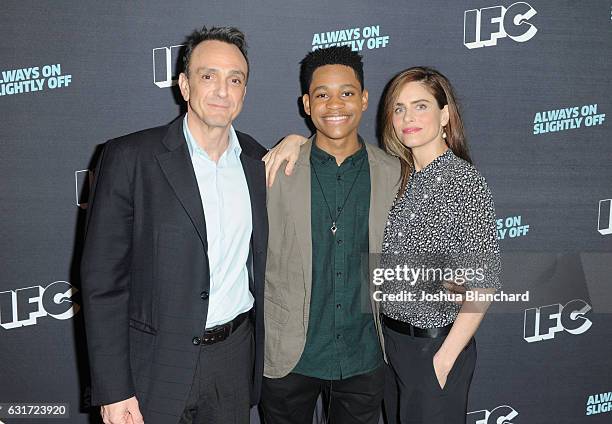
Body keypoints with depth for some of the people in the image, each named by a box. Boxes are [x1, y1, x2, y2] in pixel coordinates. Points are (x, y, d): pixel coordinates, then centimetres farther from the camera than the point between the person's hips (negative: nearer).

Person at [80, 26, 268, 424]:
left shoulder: (258, 162, 1)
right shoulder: (129, 157, -12)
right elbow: (102, 279, -12)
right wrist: (113, 391, -13)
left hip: (236, 354, 4)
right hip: (157, 364, -3)